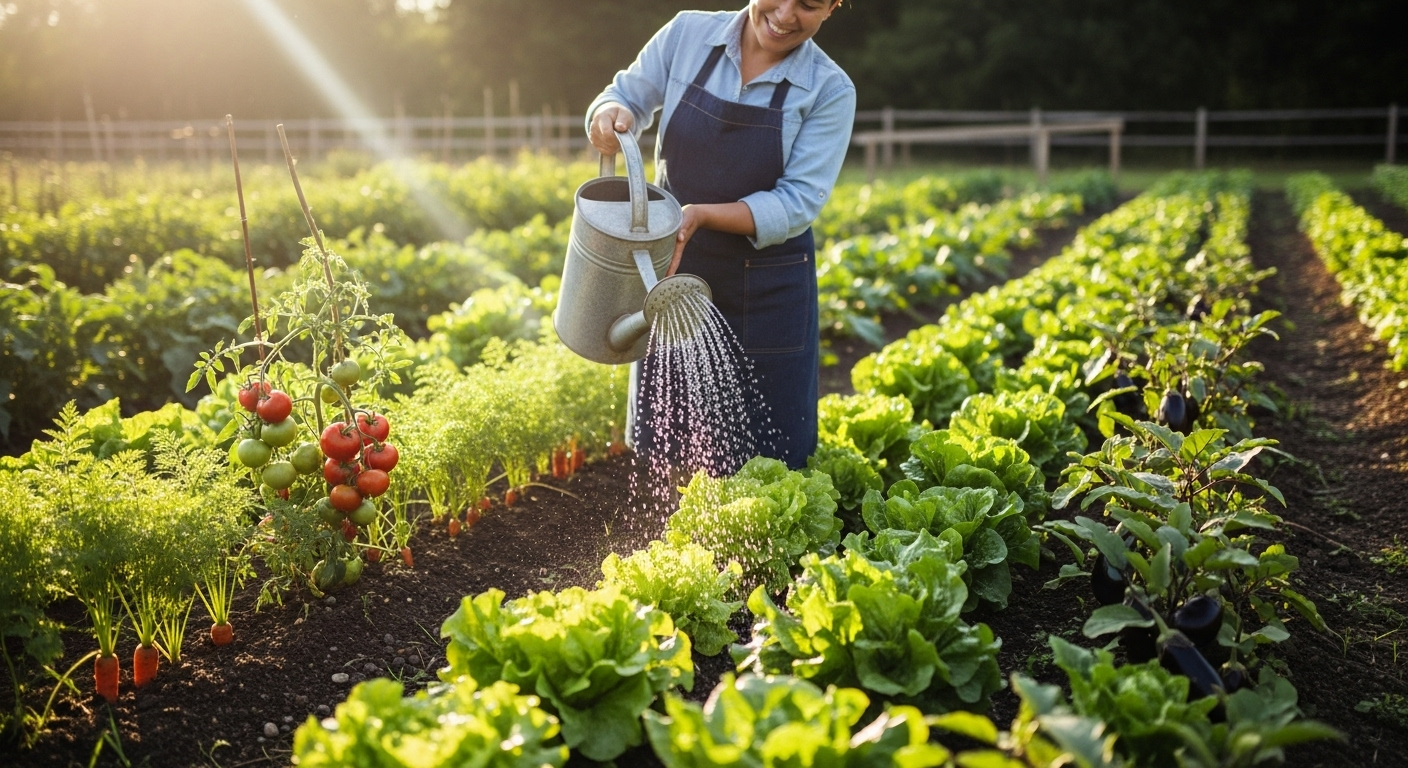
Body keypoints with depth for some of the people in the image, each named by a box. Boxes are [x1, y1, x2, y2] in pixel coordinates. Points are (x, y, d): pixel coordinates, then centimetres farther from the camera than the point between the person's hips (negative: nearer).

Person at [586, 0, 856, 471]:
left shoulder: (830, 91, -11)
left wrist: (703, 215, -30)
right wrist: (611, 113, -22)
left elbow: (798, 202, -16)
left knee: (768, 459, 8)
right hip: (670, 273, 2)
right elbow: (630, 97, 4)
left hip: (766, 294, -2)